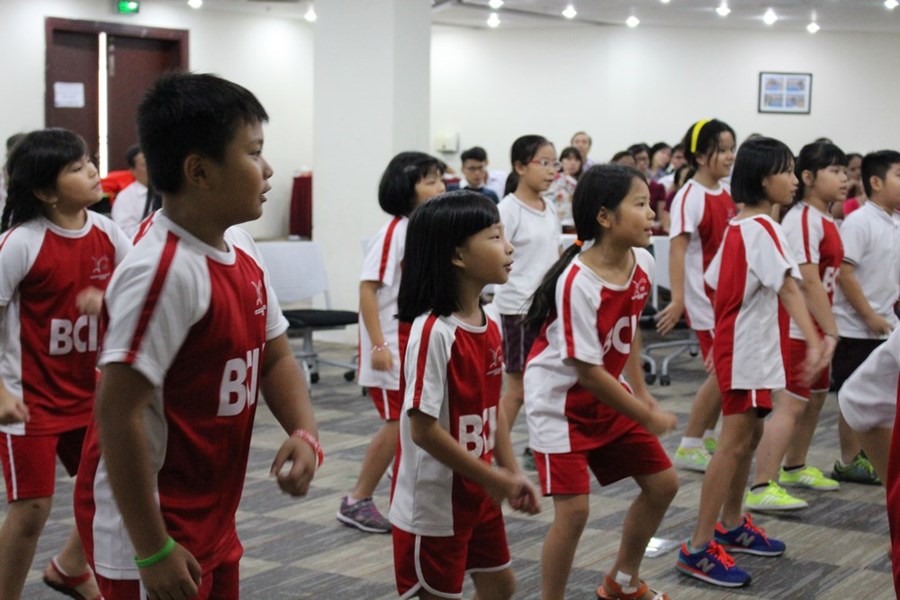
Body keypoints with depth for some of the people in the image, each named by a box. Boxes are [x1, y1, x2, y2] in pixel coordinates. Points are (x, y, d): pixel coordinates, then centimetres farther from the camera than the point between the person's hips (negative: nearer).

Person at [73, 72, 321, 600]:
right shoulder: (163, 271, -24)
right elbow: (117, 411, -25)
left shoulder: (242, 253, 3)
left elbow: (276, 358, 11)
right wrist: (152, 550, -22)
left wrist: (304, 433, -8)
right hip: (150, 525, -9)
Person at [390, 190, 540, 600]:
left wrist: (512, 473, 4)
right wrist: (493, 479, -18)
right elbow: (423, 428, -25)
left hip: (480, 495, 8)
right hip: (434, 503, -8)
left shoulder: (489, 327, 1)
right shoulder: (432, 332, -24)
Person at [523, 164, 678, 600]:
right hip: (560, 399, -8)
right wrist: (647, 417, -17)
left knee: (662, 483, 11)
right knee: (573, 509, -16)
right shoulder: (577, 282, -29)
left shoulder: (643, 264, -7)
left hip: (607, 394, 8)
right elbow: (588, 372, -25)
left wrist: (641, 392, 10)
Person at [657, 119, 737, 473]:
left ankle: (707, 437, 25)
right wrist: (677, 300, -26)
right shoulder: (690, 197, -15)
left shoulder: (727, 194, 8)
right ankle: (689, 446, 5)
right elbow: (677, 248, -20)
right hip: (704, 296, -8)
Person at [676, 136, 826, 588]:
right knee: (734, 443, -9)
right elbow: (788, 288, -30)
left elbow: (718, 285, 16)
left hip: (739, 347, 10)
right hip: (747, 353, -10)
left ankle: (731, 526, 31)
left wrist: (721, 340, 23)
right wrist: (813, 342, -39)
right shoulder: (762, 228, -18)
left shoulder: (737, 227, 10)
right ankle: (698, 548, -8)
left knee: (748, 437, 19)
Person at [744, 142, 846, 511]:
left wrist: (827, 329, 13)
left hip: (814, 327, 10)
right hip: (794, 327, -10)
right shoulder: (803, 220, -18)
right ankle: (761, 488, -12)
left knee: (815, 397, 21)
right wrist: (831, 330, -22)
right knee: (790, 404, -12)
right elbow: (808, 281, -23)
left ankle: (794, 468, 38)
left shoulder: (826, 220, 12)